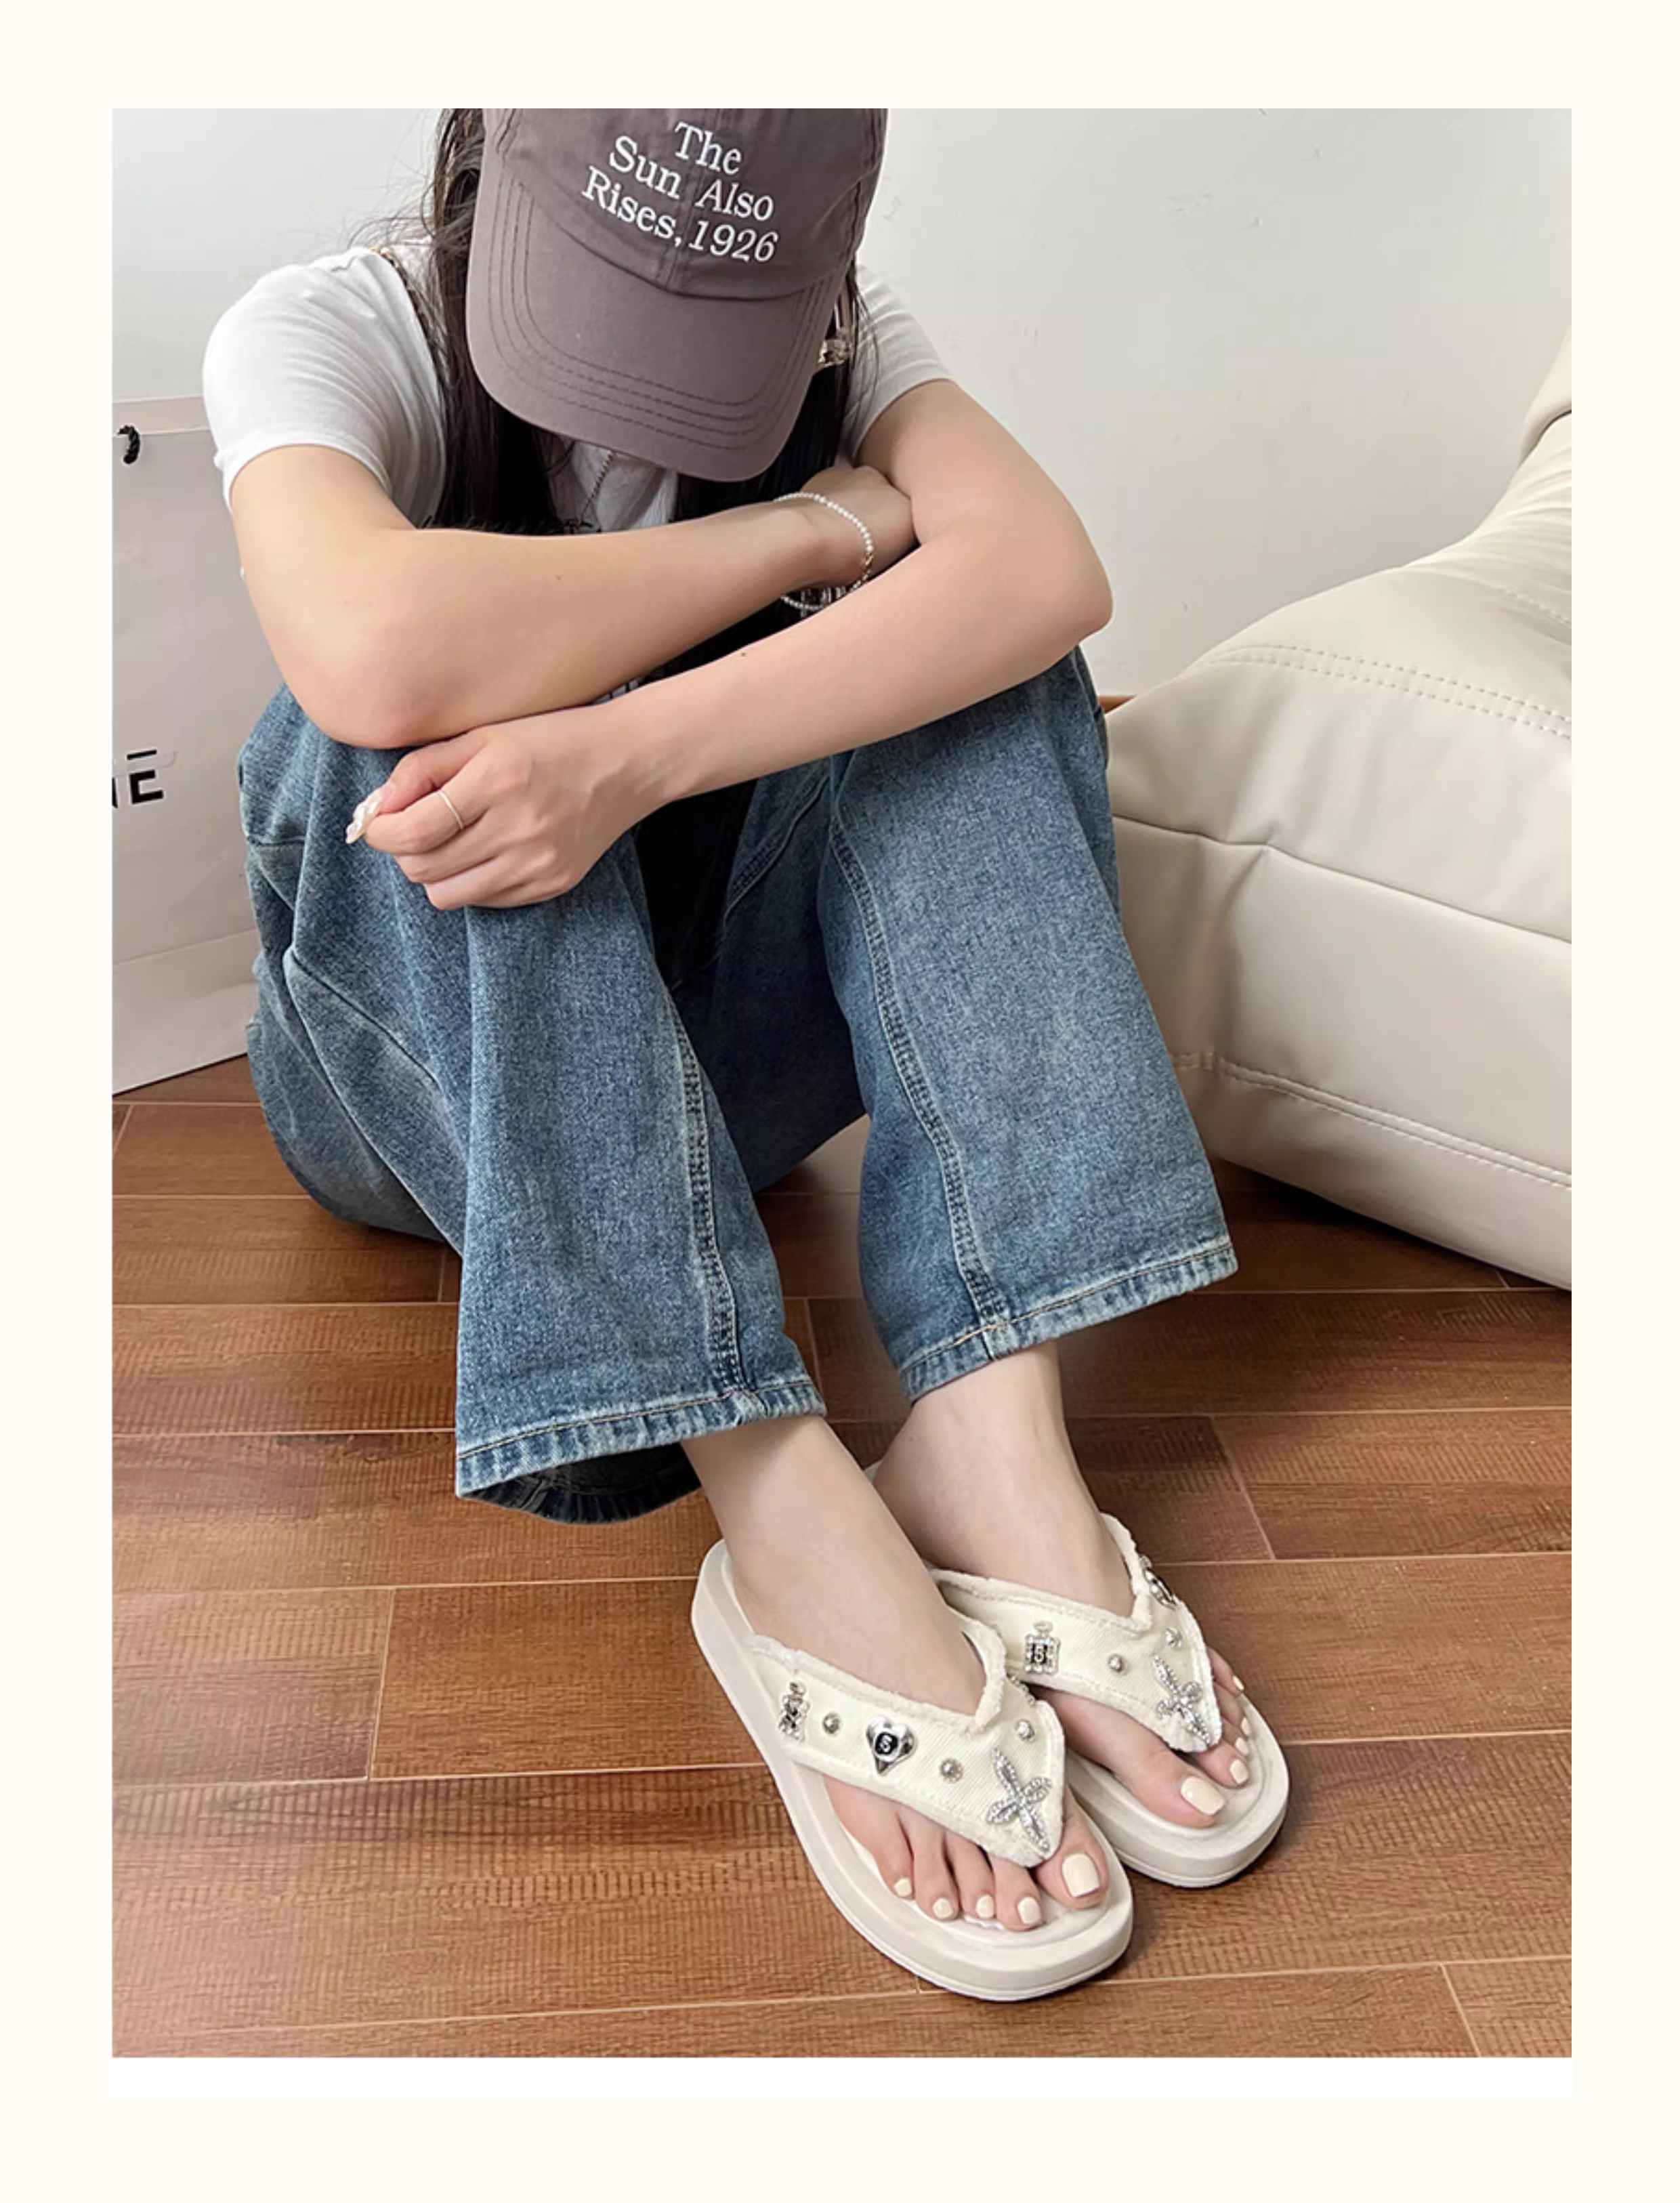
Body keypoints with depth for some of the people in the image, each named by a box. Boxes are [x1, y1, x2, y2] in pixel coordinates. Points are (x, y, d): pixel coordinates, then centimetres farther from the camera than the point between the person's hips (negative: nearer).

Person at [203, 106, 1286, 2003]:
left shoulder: (833, 335, -4)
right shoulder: (329, 333, -14)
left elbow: (1049, 569, -25)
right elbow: (372, 648, -37)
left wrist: (641, 748, -40)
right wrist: (819, 523, -25)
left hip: (720, 1039, 2)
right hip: (419, 1072, -2)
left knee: (961, 633, -21)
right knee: (437, 717, -32)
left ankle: (994, 1440, -35)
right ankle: (787, 1514, -42)